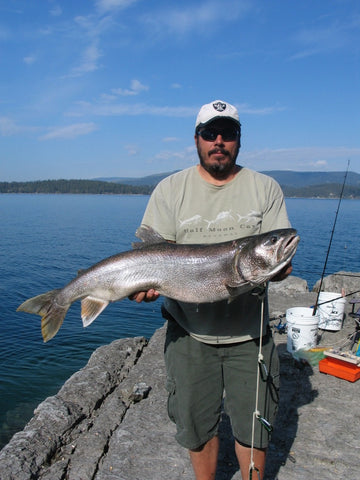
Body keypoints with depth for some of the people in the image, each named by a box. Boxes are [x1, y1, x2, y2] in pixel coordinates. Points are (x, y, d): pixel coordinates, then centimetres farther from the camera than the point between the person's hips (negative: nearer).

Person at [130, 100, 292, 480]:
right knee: (196, 424, 15)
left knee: (254, 424, 14)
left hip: (249, 332, 1)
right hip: (189, 332, 0)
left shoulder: (266, 189, 2)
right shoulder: (170, 189, 1)